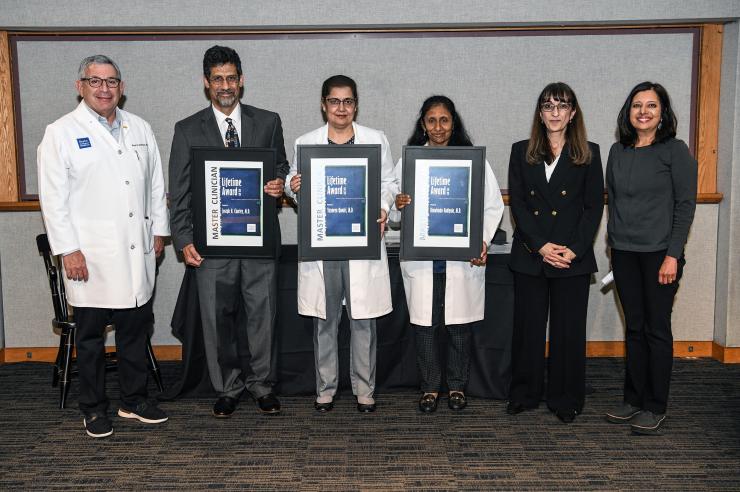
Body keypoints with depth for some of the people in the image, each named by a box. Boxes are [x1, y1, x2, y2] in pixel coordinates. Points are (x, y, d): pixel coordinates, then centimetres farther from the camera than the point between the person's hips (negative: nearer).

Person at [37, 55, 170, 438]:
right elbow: (53, 197, -7)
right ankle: (94, 409, 22)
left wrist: (159, 230, 11)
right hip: (89, 257, -4)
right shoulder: (61, 133, -3)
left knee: (136, 330, 12)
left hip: (137, 253, 4)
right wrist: (68, 250, -12)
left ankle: (134, 400, 27)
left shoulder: (140, 129, 11)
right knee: (90, 336, 8)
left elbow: (156, 184, 15)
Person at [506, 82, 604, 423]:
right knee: (528, 326, 7)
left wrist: (574, 249, -11)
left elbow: (594, 207, 1)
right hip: (529, 255, 1)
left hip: (573, 257, -1)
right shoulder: (522, 152, 7)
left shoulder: (589, 153, 5)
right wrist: (540, 246, -11)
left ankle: (566, 400, 19)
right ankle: (524, 394, 22)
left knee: (569, 329, 5)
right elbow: (517, 203, 1)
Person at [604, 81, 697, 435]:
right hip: (624, 253, 4)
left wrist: (672, 255, -13)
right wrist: (613, 244, 11)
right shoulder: (618, 151, 10)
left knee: (657, 329, 2)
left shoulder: (675, 151, -4)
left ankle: (655, 408, 12)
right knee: (634, 328, 10)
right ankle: (633, 400, 20)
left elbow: (685, 205, -7)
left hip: (659, 253, -4)